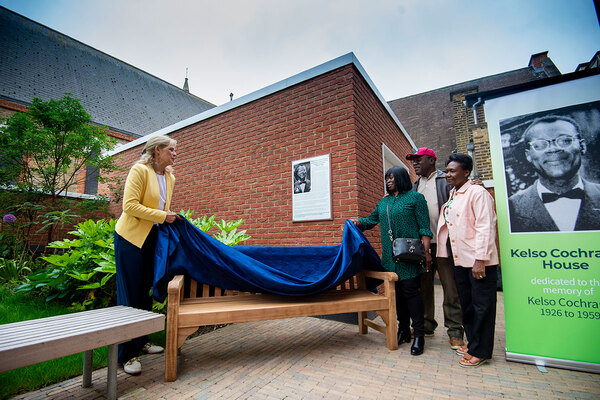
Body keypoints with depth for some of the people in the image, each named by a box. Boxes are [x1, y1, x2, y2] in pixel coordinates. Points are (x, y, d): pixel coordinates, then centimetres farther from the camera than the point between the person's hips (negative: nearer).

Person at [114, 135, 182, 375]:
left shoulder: (169, 177, 9)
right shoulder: (139, 170, -12)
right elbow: (130, 206, -20)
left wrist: (170, 219, 8)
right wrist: (162, 216, -20)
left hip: (151, 238, 7)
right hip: (130, 236, -7)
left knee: (145, 292, 14)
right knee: (129, 294, -3)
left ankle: (140, 342, 29)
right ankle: (127, 354, 8)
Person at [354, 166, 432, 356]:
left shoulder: (415, 197, 0)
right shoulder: (384, 202, 17)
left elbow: (424, 226, -5)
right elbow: (372, 219, 26)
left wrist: (426, 251, -12)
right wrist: (360, 223, 5)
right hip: (390, 255, 6)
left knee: (410, 290, -6)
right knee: (397, 291, 9)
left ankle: (419, 334, 7)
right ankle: (403, 330, 22)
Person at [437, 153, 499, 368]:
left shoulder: (477, 193, -11)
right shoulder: (452, 196, 14)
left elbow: (485, 228, -17)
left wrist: (480, 259, -21)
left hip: (478, 261, -8)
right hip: (459, 259, 8)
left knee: (482, 305, 4)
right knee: (466, 303, 17)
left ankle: (480, 351, 17)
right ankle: (472, 342, 32)